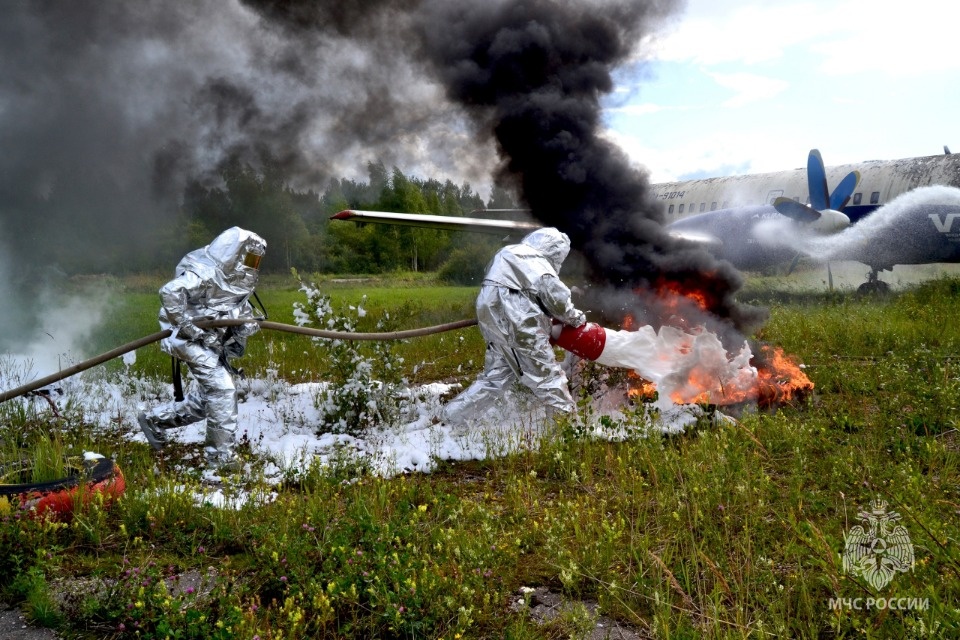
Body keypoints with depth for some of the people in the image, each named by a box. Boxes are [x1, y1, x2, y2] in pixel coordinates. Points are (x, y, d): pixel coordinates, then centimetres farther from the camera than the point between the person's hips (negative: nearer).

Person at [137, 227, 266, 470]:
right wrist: (184, 325, -29)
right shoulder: (204, 274, -20)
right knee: (222, 389, -15)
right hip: (192, 341, -10)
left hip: (214, 343, 10)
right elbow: (170, 291, -30)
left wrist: (247, 320, 0)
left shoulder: (237, 278, 9)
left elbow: (242, 305, 21)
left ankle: (154, 419, 33)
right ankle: (221, 456, -6)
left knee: (204, 400, 14)